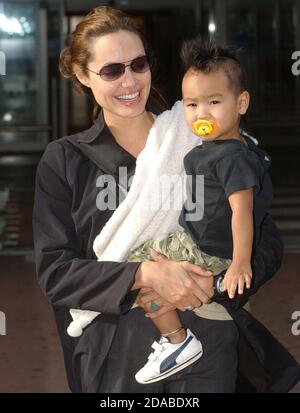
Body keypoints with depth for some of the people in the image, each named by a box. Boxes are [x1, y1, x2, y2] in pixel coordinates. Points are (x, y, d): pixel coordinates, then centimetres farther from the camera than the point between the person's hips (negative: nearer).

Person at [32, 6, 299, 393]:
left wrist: (208, 282, -18)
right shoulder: (64, 161, 1)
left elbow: (267, 244, 1)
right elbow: (53, 270, -6)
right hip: (114, 359, 0)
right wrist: (143, 274, -22)